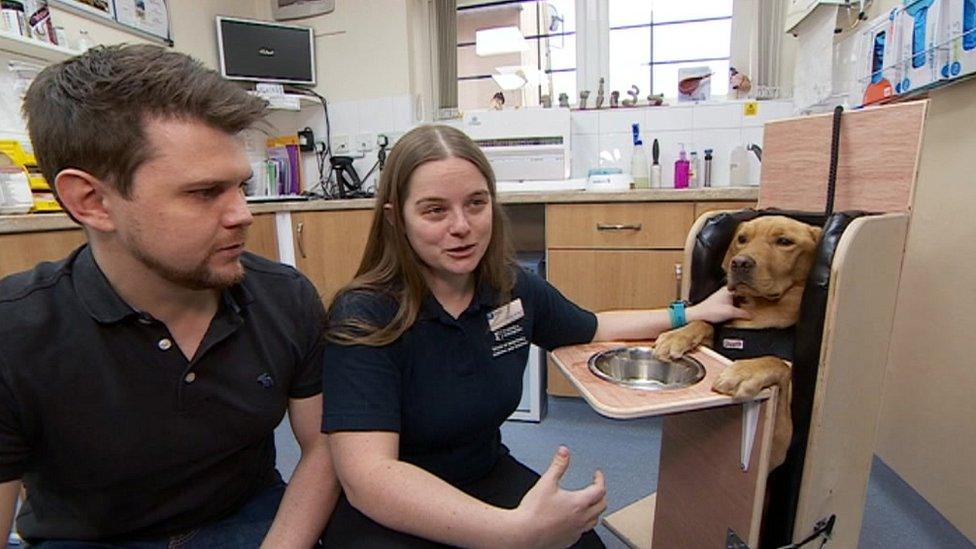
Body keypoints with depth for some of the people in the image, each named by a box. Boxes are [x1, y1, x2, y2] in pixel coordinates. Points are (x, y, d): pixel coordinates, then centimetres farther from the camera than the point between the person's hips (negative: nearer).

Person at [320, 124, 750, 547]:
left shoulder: (514, 289, -7)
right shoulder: (362, 317, -22)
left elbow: (591, 330, 13)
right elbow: (367, 475, -31)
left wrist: (691, 314, 14)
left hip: (489, 479, 5)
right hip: (386, 511, -5)